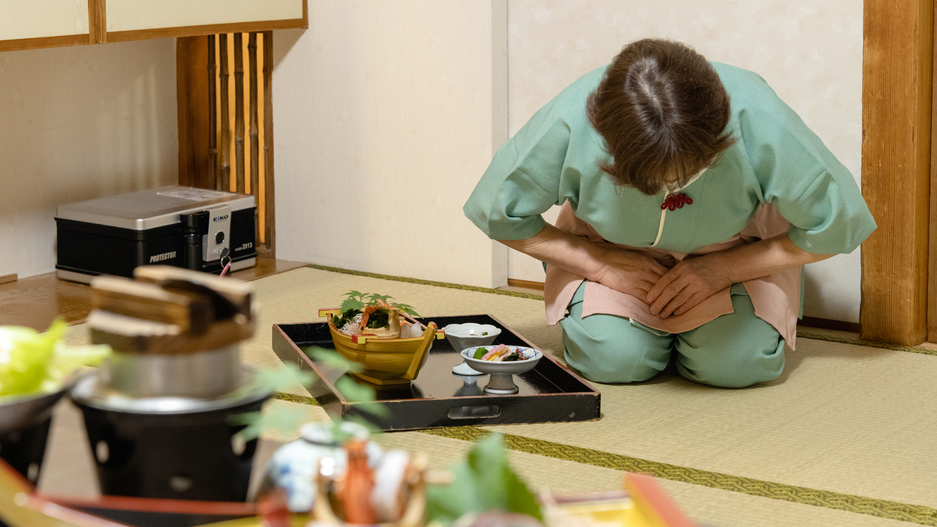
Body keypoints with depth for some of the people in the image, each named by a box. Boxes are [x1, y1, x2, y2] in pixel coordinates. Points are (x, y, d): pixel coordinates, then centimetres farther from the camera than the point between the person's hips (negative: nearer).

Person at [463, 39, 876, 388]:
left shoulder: (761, 123, -36)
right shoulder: (568, 123, -35)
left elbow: (839, 224, -20)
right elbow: (498, 213, -16)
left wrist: (726, 267, -26)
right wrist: (601, 263, -24)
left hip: (734, 247, 0)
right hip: (614, 250, 0)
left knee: (737, 362, -23)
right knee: (609, 358, -24)